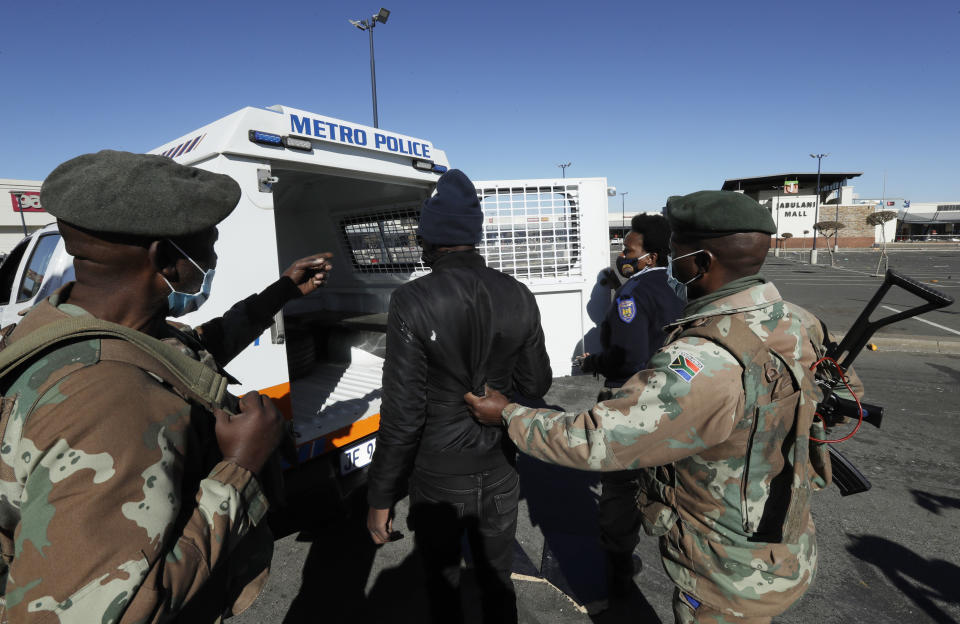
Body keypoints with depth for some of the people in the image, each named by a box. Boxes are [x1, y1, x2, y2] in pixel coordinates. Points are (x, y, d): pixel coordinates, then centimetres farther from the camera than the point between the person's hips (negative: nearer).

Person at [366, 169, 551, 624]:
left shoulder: (413, 301, -21)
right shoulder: (519, 296, -8)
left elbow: (402, 414, -20)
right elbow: (536, 384, 1)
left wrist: (381, 499, -8)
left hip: (438, 480, -3)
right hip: (500, 471, 4)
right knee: (497, 582, 24)